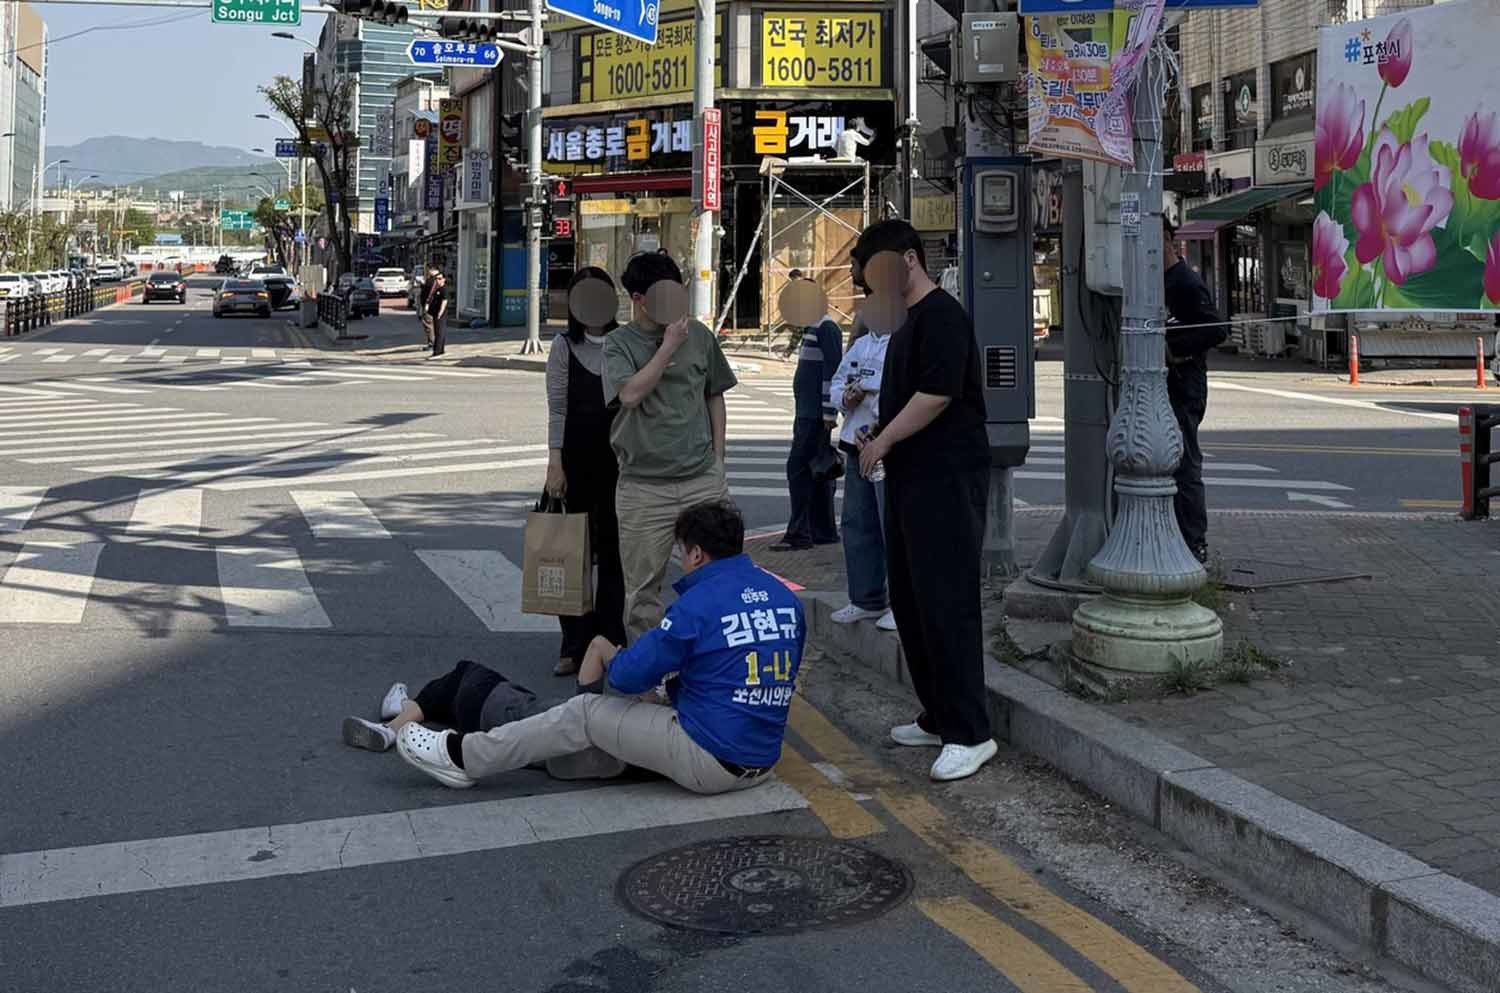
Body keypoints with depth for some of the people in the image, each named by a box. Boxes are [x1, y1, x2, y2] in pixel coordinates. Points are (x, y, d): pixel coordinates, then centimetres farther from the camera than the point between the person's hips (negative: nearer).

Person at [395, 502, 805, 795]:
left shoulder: (701, 602, -15)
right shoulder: (787, 598, 7)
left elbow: (631, 676, -10)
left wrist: (608, 655, 14)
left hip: (709, 764, -8)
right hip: (762, 763, 8)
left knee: (586, 712, 3)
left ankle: (463, 756, 12)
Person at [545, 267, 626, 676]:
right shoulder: (565, 346, 1)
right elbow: (557, 408, -3)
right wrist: (555, 463, -10)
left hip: (619, 460, 2)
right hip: (577, 461, -2)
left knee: (614, 554, 6)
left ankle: (609, 642, 15)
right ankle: (573, 646, 9)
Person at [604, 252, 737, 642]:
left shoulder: (699, 336, 7)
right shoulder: (619, 343, -1)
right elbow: (630, 394, -19)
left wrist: (717, 459, 12)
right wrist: (669, 346, -15)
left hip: (703, 479, 2)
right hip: (643, 485, -2)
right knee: (642, 586, 4)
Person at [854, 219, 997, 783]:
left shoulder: (942, 315, -12)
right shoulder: (908, 321, 19)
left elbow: (937, 394, -21)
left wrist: (883, 441, -11)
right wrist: (883, 442, 14)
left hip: (947, 479, -11)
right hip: (911, 480, 11)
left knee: (947, 603, -9)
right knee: (911, 602, 13)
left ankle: (969, 733, -4)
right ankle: (939, 717, 23)